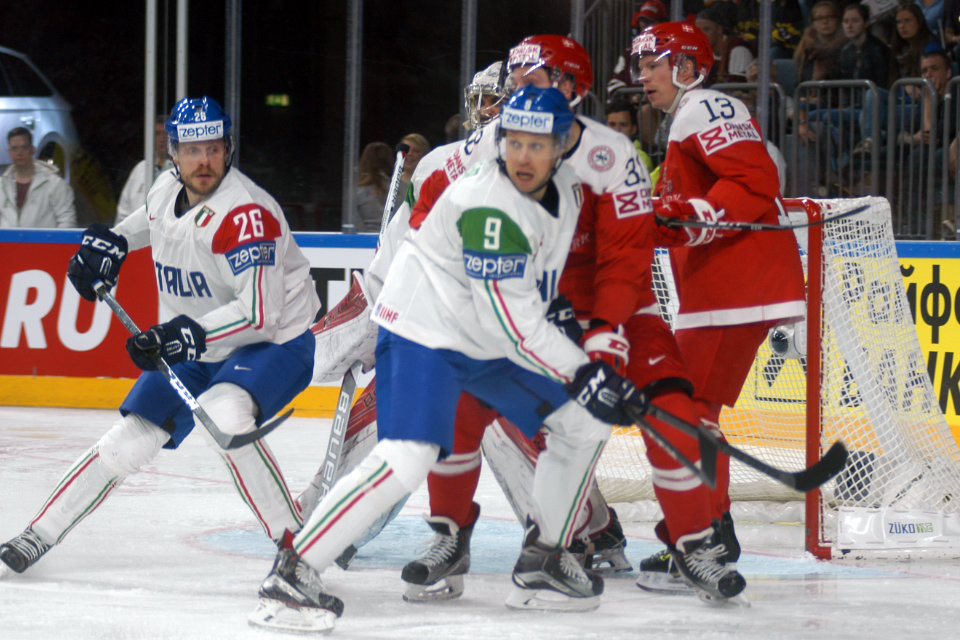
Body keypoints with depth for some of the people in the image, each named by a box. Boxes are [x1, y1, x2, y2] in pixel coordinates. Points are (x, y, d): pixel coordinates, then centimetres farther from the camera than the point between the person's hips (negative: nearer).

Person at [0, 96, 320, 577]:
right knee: (130, 438, 5)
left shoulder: (246, 213, -27)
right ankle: (40, 535, 18)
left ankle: (296, 542, -28)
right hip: (197, 347, 7)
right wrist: (112, 241, 9)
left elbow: (260, 310, -32)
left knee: (223, 414, -35)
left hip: (277, 341, -7)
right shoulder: (167, 190, -2)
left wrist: (187, 336, -37)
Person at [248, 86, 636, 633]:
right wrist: (580, 373, -25)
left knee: (585, 423, 10)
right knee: (406, 461, -25)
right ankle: (292, 572, -23)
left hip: (495, 342, 9)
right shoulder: (488, 207, -27)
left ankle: (543, 558, 21)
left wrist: (566, 312, 15)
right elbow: (511, 318, -27)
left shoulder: (566, 189, 1)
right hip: (424, 332, -9)